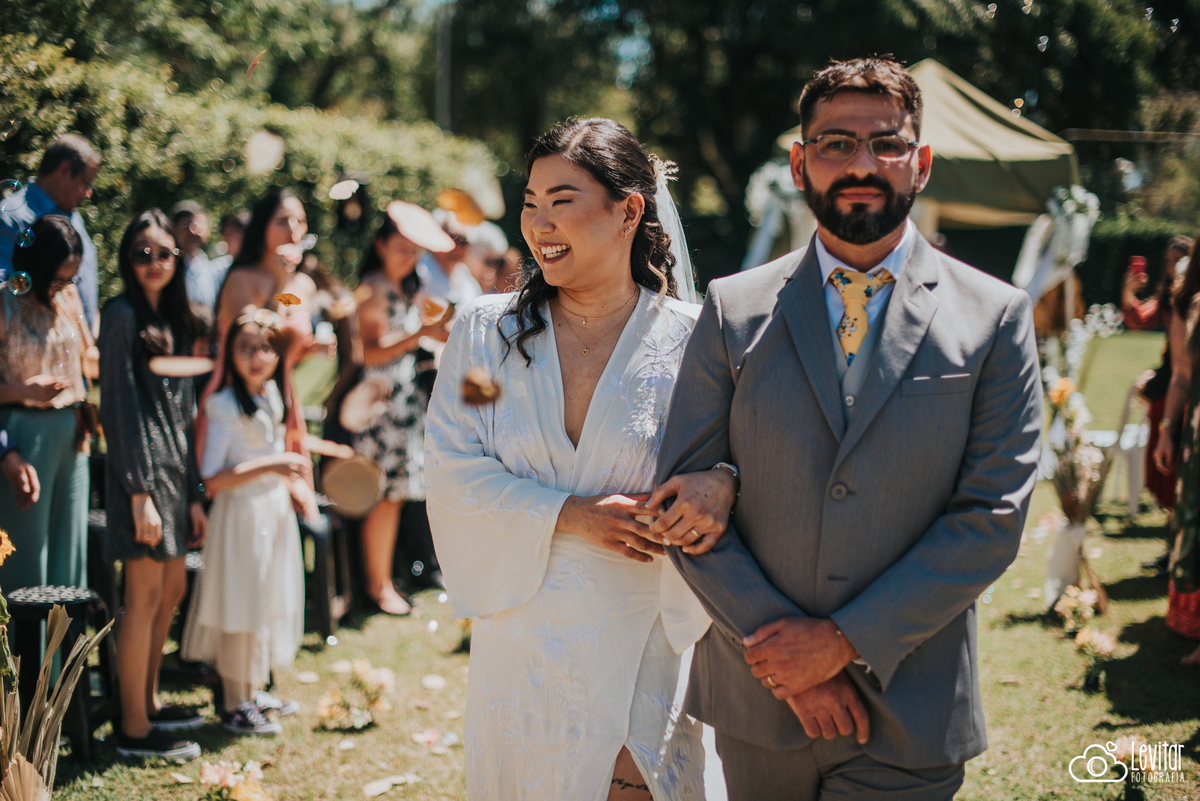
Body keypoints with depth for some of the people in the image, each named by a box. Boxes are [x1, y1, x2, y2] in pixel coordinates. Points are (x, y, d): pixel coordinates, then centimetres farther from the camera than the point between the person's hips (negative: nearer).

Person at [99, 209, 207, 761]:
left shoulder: (174, 321, 17)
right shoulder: (122, 315, -8)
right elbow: (121, 406, -13)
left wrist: (193, 496, 15)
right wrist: (140, 494, -18)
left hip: (175, 466, 8)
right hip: (141, 466, -8)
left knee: (172, 589, 15)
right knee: (146, 596, -5)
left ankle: (148, 701, 28)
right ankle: (134, 729, 2)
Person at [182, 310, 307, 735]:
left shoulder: (272, 395, 6)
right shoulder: (226, 406, -18)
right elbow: (212, 479, -22)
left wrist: (291, 480, 4)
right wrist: (270, 466, -26)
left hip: (275, 508, 8)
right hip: (242, 512, -8)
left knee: (272, 599, 16)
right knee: (241, 603, 0)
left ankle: (253, 690, 32)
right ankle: (235, 705, 13)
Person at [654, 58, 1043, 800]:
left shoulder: (996, 317, -1)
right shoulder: (734, 310, 2)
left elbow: (993, 516, -6)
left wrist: (847, 641, -12)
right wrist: (783, 652, -10)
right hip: (758, 698, 2)